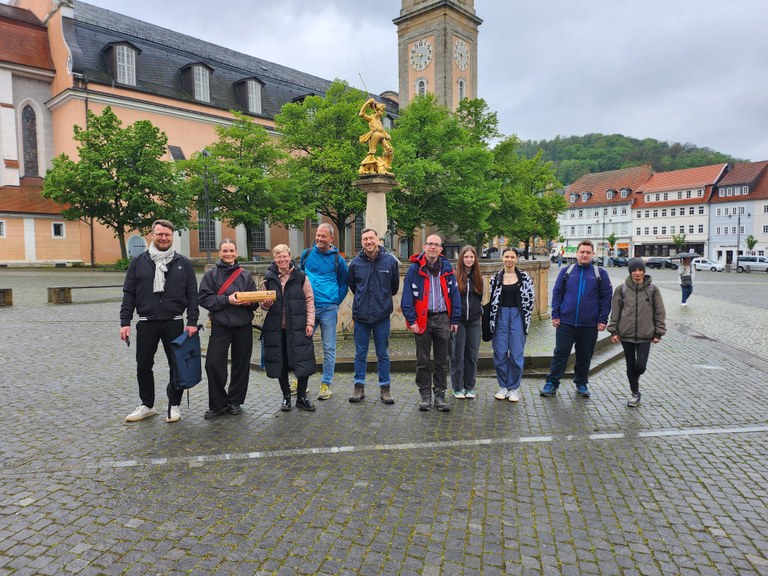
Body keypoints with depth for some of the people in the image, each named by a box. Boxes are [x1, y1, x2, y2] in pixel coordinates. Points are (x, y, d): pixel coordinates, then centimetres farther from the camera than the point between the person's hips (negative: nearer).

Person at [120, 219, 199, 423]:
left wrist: (192, 321, -6)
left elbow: (192, 294, 2)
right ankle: (147, 405, 27)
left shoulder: (183, 263, 3)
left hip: (174, 323, -1)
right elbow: (129, 293, 5)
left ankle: (174, 405, 20)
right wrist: (125, 322, -2)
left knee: (177, 366, 5)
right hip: (146, 323, 1)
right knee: (143, 366, 9)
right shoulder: (139, 262, 5)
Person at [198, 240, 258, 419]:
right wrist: (227, 300, -16)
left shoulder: (245, 275, 8)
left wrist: (249, 302, -12)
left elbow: (255, 300, 10)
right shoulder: (211, 274, 3)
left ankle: (235, 401, 24)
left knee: (241, 364, 7)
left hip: (243, 325, 2)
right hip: (220, 325, -2)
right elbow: (203, 298, -5)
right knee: (213, 364, -7)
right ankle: (218, 404, 9)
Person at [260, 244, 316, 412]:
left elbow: (309, 300, 2)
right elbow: (263, 303, 14)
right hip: (276, 327, 2)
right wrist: (265, 304, -9)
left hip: (298, 327, -2)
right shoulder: (269, 278, 7)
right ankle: (286, 396, 23)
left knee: (303, 361, 0)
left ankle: (301, 396, 17)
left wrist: (310, 322, -5)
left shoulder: (300, 277, 2)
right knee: (280, 363, 7)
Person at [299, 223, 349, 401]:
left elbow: (343, 284, 12)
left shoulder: (337, 259, 1)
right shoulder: (306, 254, 7)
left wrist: (336, 302, 4)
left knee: (329, 348, 2)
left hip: (328, 309, -2)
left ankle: (326, 384, 12)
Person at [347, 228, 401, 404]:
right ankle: (359, 386, 21)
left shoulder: (390, 261, -4)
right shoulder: (355, 262, -1)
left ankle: (385, 387, 19)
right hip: (361, 315, 1)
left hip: (382, 315, -1)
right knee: (360, 354, 9)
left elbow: (395, 285, 11)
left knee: (383, 355, 9)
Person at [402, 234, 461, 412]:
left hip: (442, 319, 2)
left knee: (442, 361, 9)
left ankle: (440, 395, 20)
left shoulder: (447, 269, 5)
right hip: (422, 319, -2)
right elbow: (407, 296, -5)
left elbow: (454, 295, 6)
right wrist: (411, 320, -10)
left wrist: (455, 320, 2)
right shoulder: (415, 268, -3)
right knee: (423, 361, 7)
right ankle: (425, 395, 18)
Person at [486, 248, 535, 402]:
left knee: (517, 353, 0)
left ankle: (513, 388, 14)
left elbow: (531, 298, 4)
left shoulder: (525, 278, 1)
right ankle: (503, 386, 17)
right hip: (500, 316, 1)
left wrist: (526, 316, 1)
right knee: (500, 353, 3)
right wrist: (492, 318, 3)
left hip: (518, 316, -1)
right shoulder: (496, 278, 4)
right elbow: (491, 298, 7)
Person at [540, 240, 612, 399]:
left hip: (589, 325, 1)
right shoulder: (566, 271, 4)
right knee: (560, 354, 2)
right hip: (566, 323, 0)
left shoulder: (600, 274, 3)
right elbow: (557, 293, 5)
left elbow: (606, 297, 3)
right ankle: (552, 383, 10)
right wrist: (555, 315, -2)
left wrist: (603, 320, -3)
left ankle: (581, 384, 28)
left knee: (585, 357, 12)